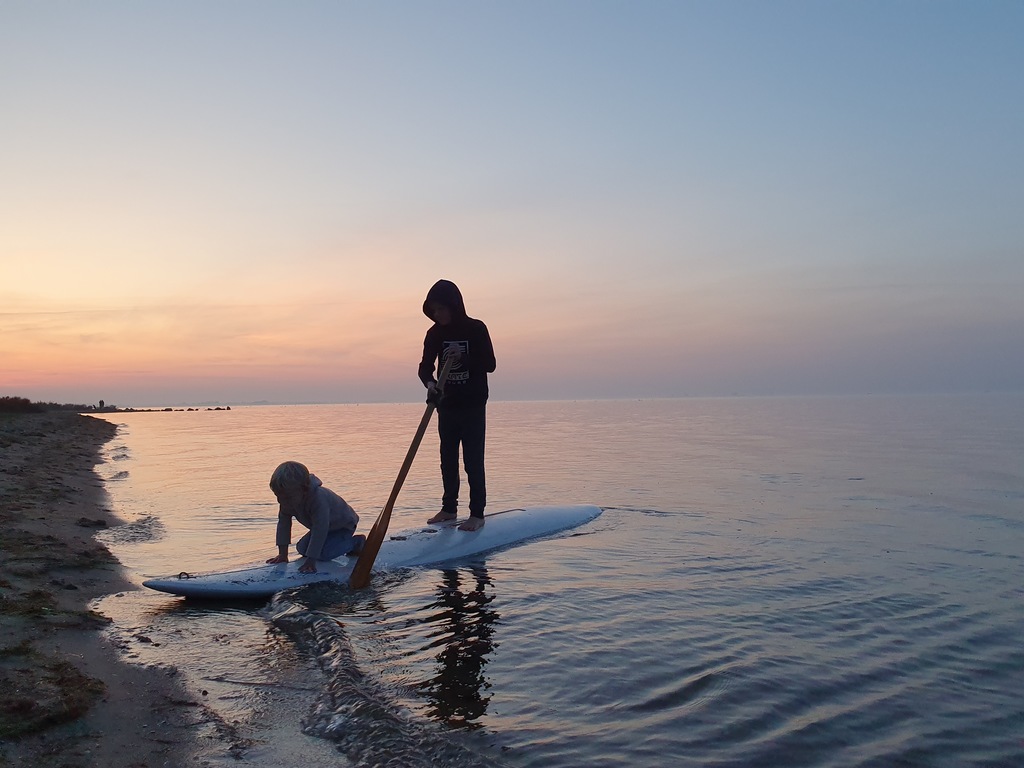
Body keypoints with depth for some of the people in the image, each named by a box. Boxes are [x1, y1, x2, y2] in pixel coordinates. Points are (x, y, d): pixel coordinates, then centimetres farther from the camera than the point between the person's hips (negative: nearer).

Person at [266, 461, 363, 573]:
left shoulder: (319, 500, -43)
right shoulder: (287, 500, -18)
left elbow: (319, 531, -43)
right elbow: (283, 523, -11)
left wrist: (310, 561, -43)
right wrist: (282, 554, -12)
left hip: (343, 525, -8)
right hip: (322, 526, 8)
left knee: (324, 553, -23)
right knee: (301, 548, 0)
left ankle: (356, 542, -2)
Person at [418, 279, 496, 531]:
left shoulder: (476, 329, -9)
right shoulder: (435, 333, 2)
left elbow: (490, 364, -11)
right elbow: (425, 366, -3)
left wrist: (464, 357, -27)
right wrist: (429, 383, -25)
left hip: (473, 406, -5)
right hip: (447, 405, 5)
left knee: (473, 460, -5)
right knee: (448, 459, 10)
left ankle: (477, 513, 1)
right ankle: (449, 508, 22)